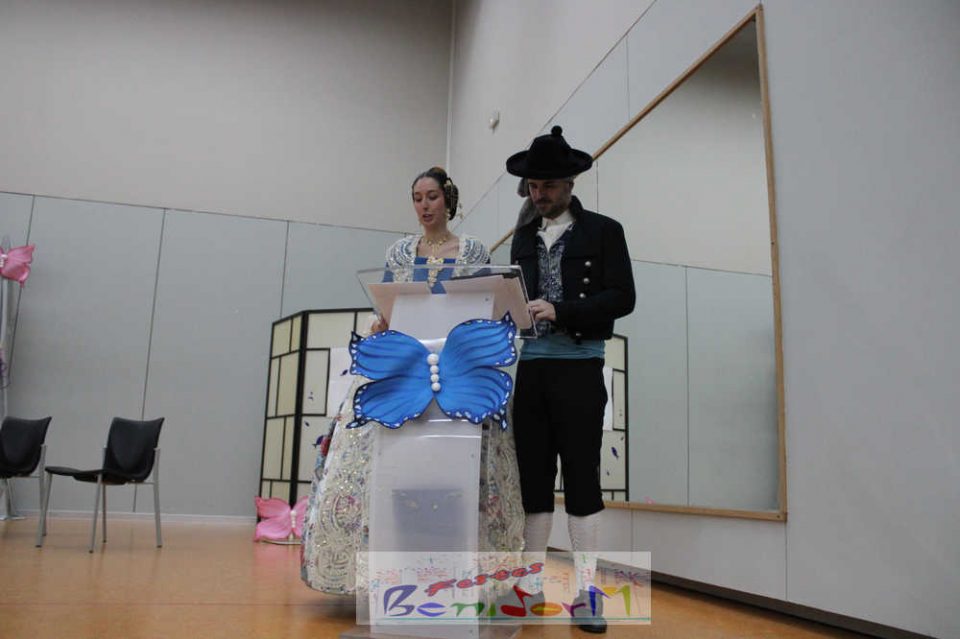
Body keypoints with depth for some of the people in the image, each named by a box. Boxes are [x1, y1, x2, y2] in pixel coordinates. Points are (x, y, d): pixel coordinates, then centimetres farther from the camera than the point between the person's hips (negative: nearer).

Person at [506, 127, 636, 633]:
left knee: (581, 477, -1)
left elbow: (621, 297, -6)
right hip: (530, 368, 4)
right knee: (533, 478, 6)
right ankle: (531, 584, 16)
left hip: (579, 367, -4)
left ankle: (585, 592, 8)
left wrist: (559, 311, -17)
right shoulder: (523, 237, 16)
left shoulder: (603, 231, 3)